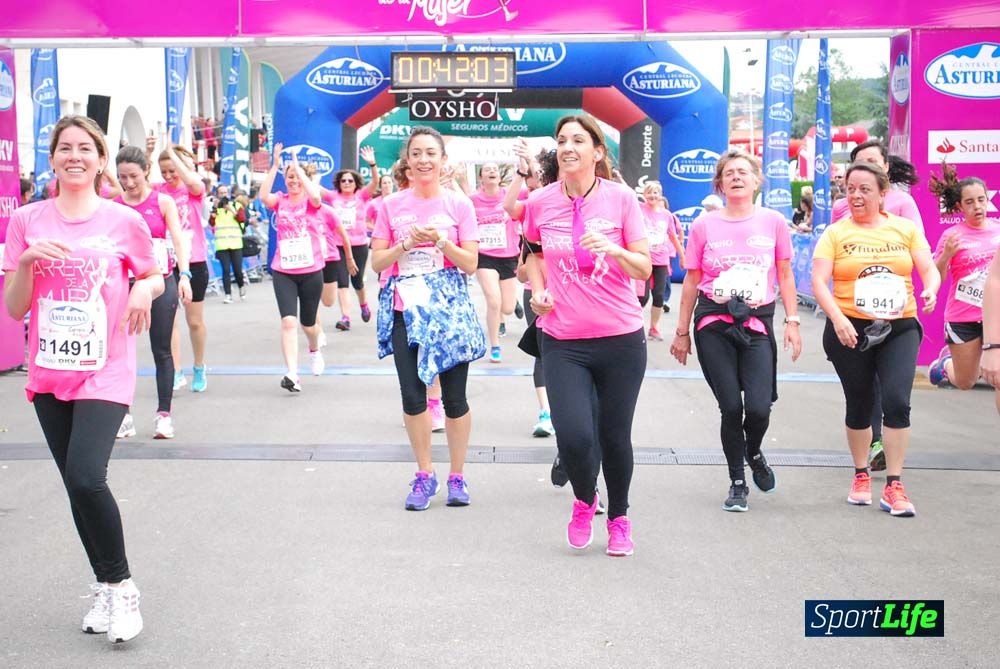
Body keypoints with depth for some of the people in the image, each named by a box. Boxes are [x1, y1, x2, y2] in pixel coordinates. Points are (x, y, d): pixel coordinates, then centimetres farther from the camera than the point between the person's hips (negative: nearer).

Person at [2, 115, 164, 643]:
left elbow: (155, 277, 13)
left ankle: (120, 587, 0)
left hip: (104, 373, -3)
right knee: (76, 485, 9)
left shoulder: (124, 222, -2)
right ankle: (105, 589, 26)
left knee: (86, 477, -20)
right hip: (49, 374, 4)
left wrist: (145, 289, -10)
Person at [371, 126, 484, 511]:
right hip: (406, 311, 2)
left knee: (454, 397, 3)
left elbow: (470, 263, -2)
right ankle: (424, 475, 19)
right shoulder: (392, 205, 4)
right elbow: (377, 261, 3)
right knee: (412, 396, 3)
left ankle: (457, 478, 17)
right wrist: (407, 243, -13)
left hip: (450, 311, -1)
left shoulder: (458, 204, 1)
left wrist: (441, 239, -16)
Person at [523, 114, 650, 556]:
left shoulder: (621, 198, -5)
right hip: (563, 341, 1)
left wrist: (613, 250, -24)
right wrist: (538, 289, 4)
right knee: (574, 436, -13)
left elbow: (644, 269, -5)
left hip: (621, 338, 0)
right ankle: (584, 500, 21)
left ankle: (619, 519, 34)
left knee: (615, 436, 7)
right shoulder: (540, 203, 1)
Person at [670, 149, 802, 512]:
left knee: (758, 408, -11)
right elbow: (692, 281, 8)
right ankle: (737, 484, 18)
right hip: (714, 323, 0)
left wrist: (792, 322, 3)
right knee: (731, 407, -1)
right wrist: (682, 331, 9)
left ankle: (754, 453, 26)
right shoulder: (704, 225, 2)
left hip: (757, 323, 0)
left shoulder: (773, 222, 3)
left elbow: (784, 276, 10)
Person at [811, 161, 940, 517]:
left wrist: (930, 291, -19)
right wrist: (838, 318, -22)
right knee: (859, 405, 10)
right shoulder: (835, 233, 1)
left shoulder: (906, 228, 6)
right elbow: (819, 282, -8)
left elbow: (929, 269, 5)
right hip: (850, 330, 0)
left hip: (900, 328, 0)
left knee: (897, 401, -13)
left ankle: (894, 486, -4)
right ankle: (861, 475, 31)